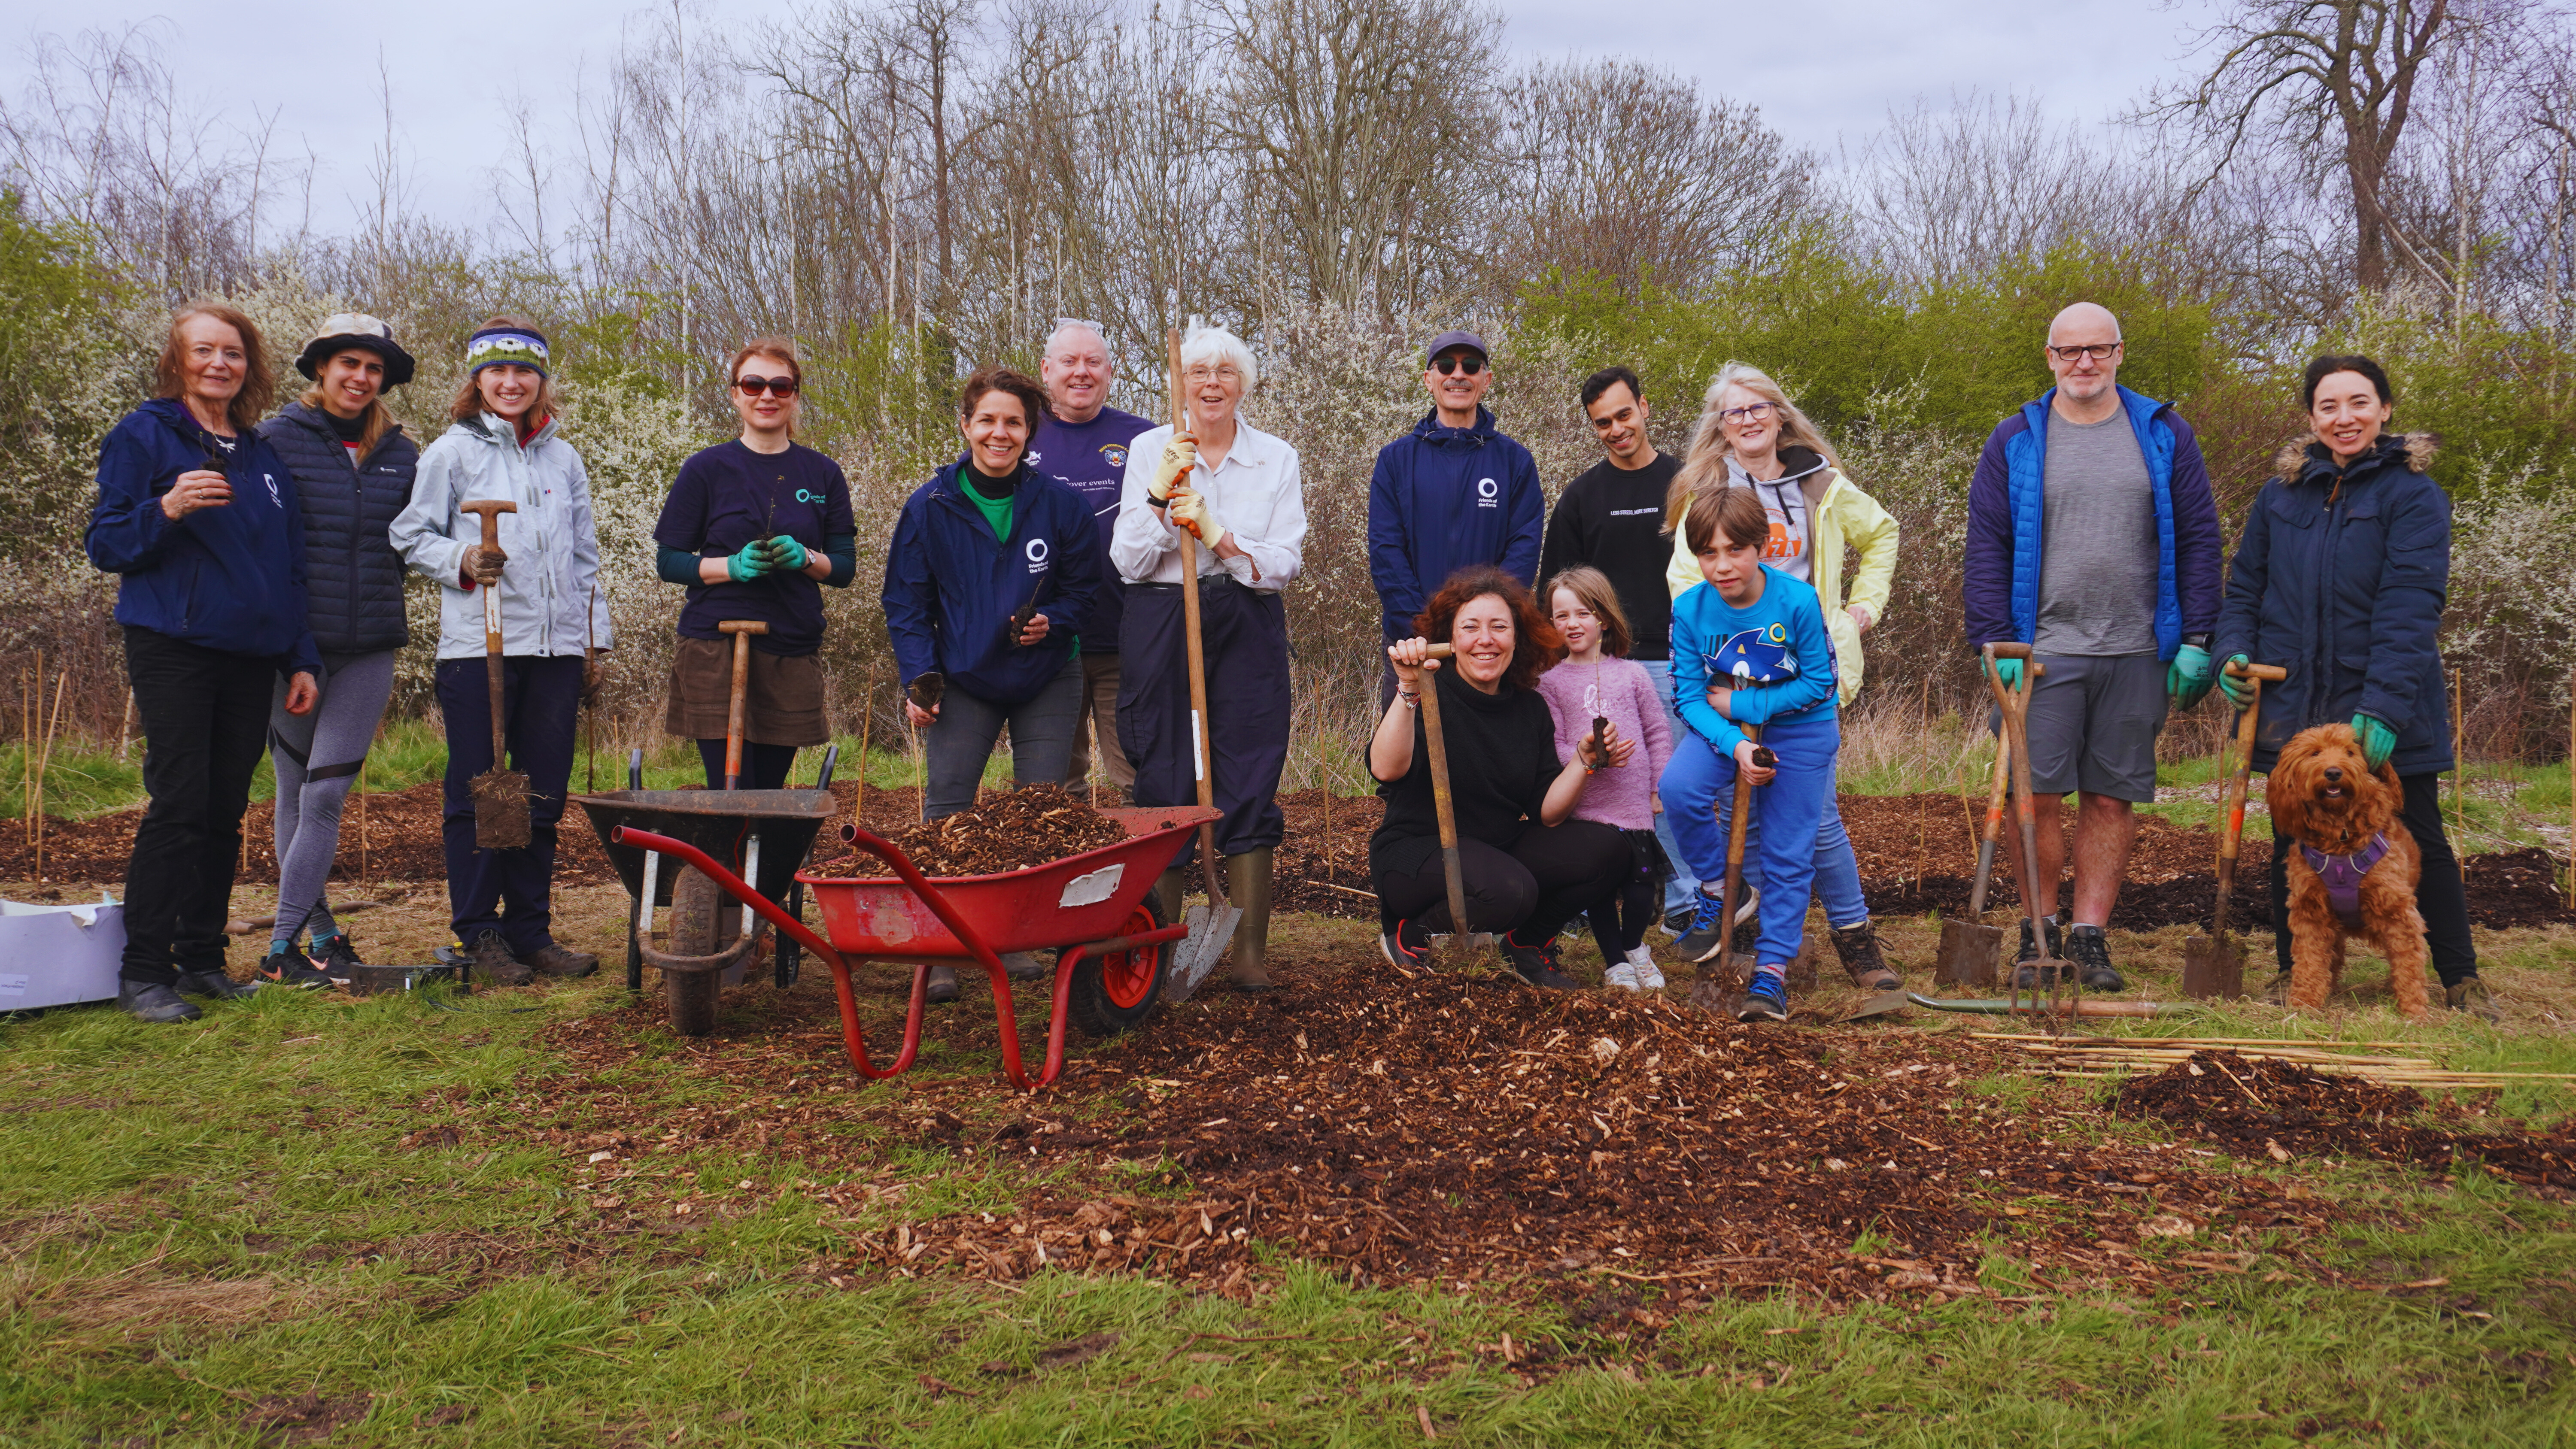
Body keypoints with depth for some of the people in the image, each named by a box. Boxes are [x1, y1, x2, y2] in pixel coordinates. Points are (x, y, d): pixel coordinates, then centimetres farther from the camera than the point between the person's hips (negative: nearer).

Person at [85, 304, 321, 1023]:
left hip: (249, 656, 5)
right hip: (173, 647, -5)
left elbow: (290, 567, 19)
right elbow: (105, 544, -2)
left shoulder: (264, 457, 16)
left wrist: (302, 659, 12)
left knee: (226, 811, 5)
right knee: (179, 806, -11)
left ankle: (202, 958, 14)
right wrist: (167, 510, -21)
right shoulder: (143, 436, 2)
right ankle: (144, 971, -5)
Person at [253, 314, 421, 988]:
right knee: (295, 792, 5)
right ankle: (322, 933, 15)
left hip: (370, 648, 2)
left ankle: (283, 944, -1)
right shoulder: (277, 440, 0)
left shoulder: (401, 454, 10)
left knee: (326, 793, -5)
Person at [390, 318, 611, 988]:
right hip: (477, 648, -4)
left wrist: (595, 642, 16)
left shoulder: (564, 458, 15)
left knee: (544, 798, 6)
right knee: (476, 797, 1)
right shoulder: (452, 451, 3)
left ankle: (531, 932, 15)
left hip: (556, 649, 4)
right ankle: (480, 935, 9)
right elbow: (411, 537, 3)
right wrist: (461, 563, -17)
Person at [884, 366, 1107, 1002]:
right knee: (946, 812, -8)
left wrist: (1052, 621, -14)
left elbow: (1086, 586, 6)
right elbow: (907, 601, 2)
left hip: (1047, 681, 1)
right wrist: (917, 681, -8)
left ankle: (1023, 940, 16)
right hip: (963, 681, 0)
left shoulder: (1060, 503, -4)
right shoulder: (930, 506, -4)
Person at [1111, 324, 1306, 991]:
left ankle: (1250, 953, 5)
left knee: (1249, 784, -2)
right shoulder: (1148, 450, 4)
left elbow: (1286, 564, -1)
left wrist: (1218, 536, -15)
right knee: (1163, 783, 1)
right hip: (1160, 628, 0)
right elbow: (1128, 563, 0)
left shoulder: (1278, 460, 6)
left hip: (1247, 630, 1)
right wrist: (1160, 496, -13)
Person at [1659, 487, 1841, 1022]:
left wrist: (1741, 704, -19)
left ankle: (1772, 970, 14)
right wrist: (1735, 746, -28)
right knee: (1678, 786, -26)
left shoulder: (1798, 602, -23)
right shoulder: (1689, 609, -16)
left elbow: (1819, 684, -14)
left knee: (1788, 856, -1)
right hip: (1723, 727, 2)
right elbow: (1689, 697, -12)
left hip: (1800, 731, -2)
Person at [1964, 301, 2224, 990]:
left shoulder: (2165, 435, 8)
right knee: (2034, 795, -4)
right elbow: (1987, 549, 4)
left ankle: (2088, 936, 12)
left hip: (2137, 654, 1)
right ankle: (2040, 933, 10)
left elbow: (2198, 541, 8)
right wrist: (1995, 644, -5)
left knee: (2112, 800, 5)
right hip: (2043, 649, -1)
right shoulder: (2015, 442, 5)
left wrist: (2198, 641, 1)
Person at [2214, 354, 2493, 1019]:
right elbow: (2244, 588, 14)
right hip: (2294, 705, 3)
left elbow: (2410, 608, -14)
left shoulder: (2414, 494, -4)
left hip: (2387, 711, -3)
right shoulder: (2280, 495, 8)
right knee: (2293, 842, 9)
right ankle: (2293, 973, 21)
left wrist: (2386, 706, -23)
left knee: (2419, 842, 4)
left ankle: (2462, 980, 15)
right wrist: (2236, 652, -6)